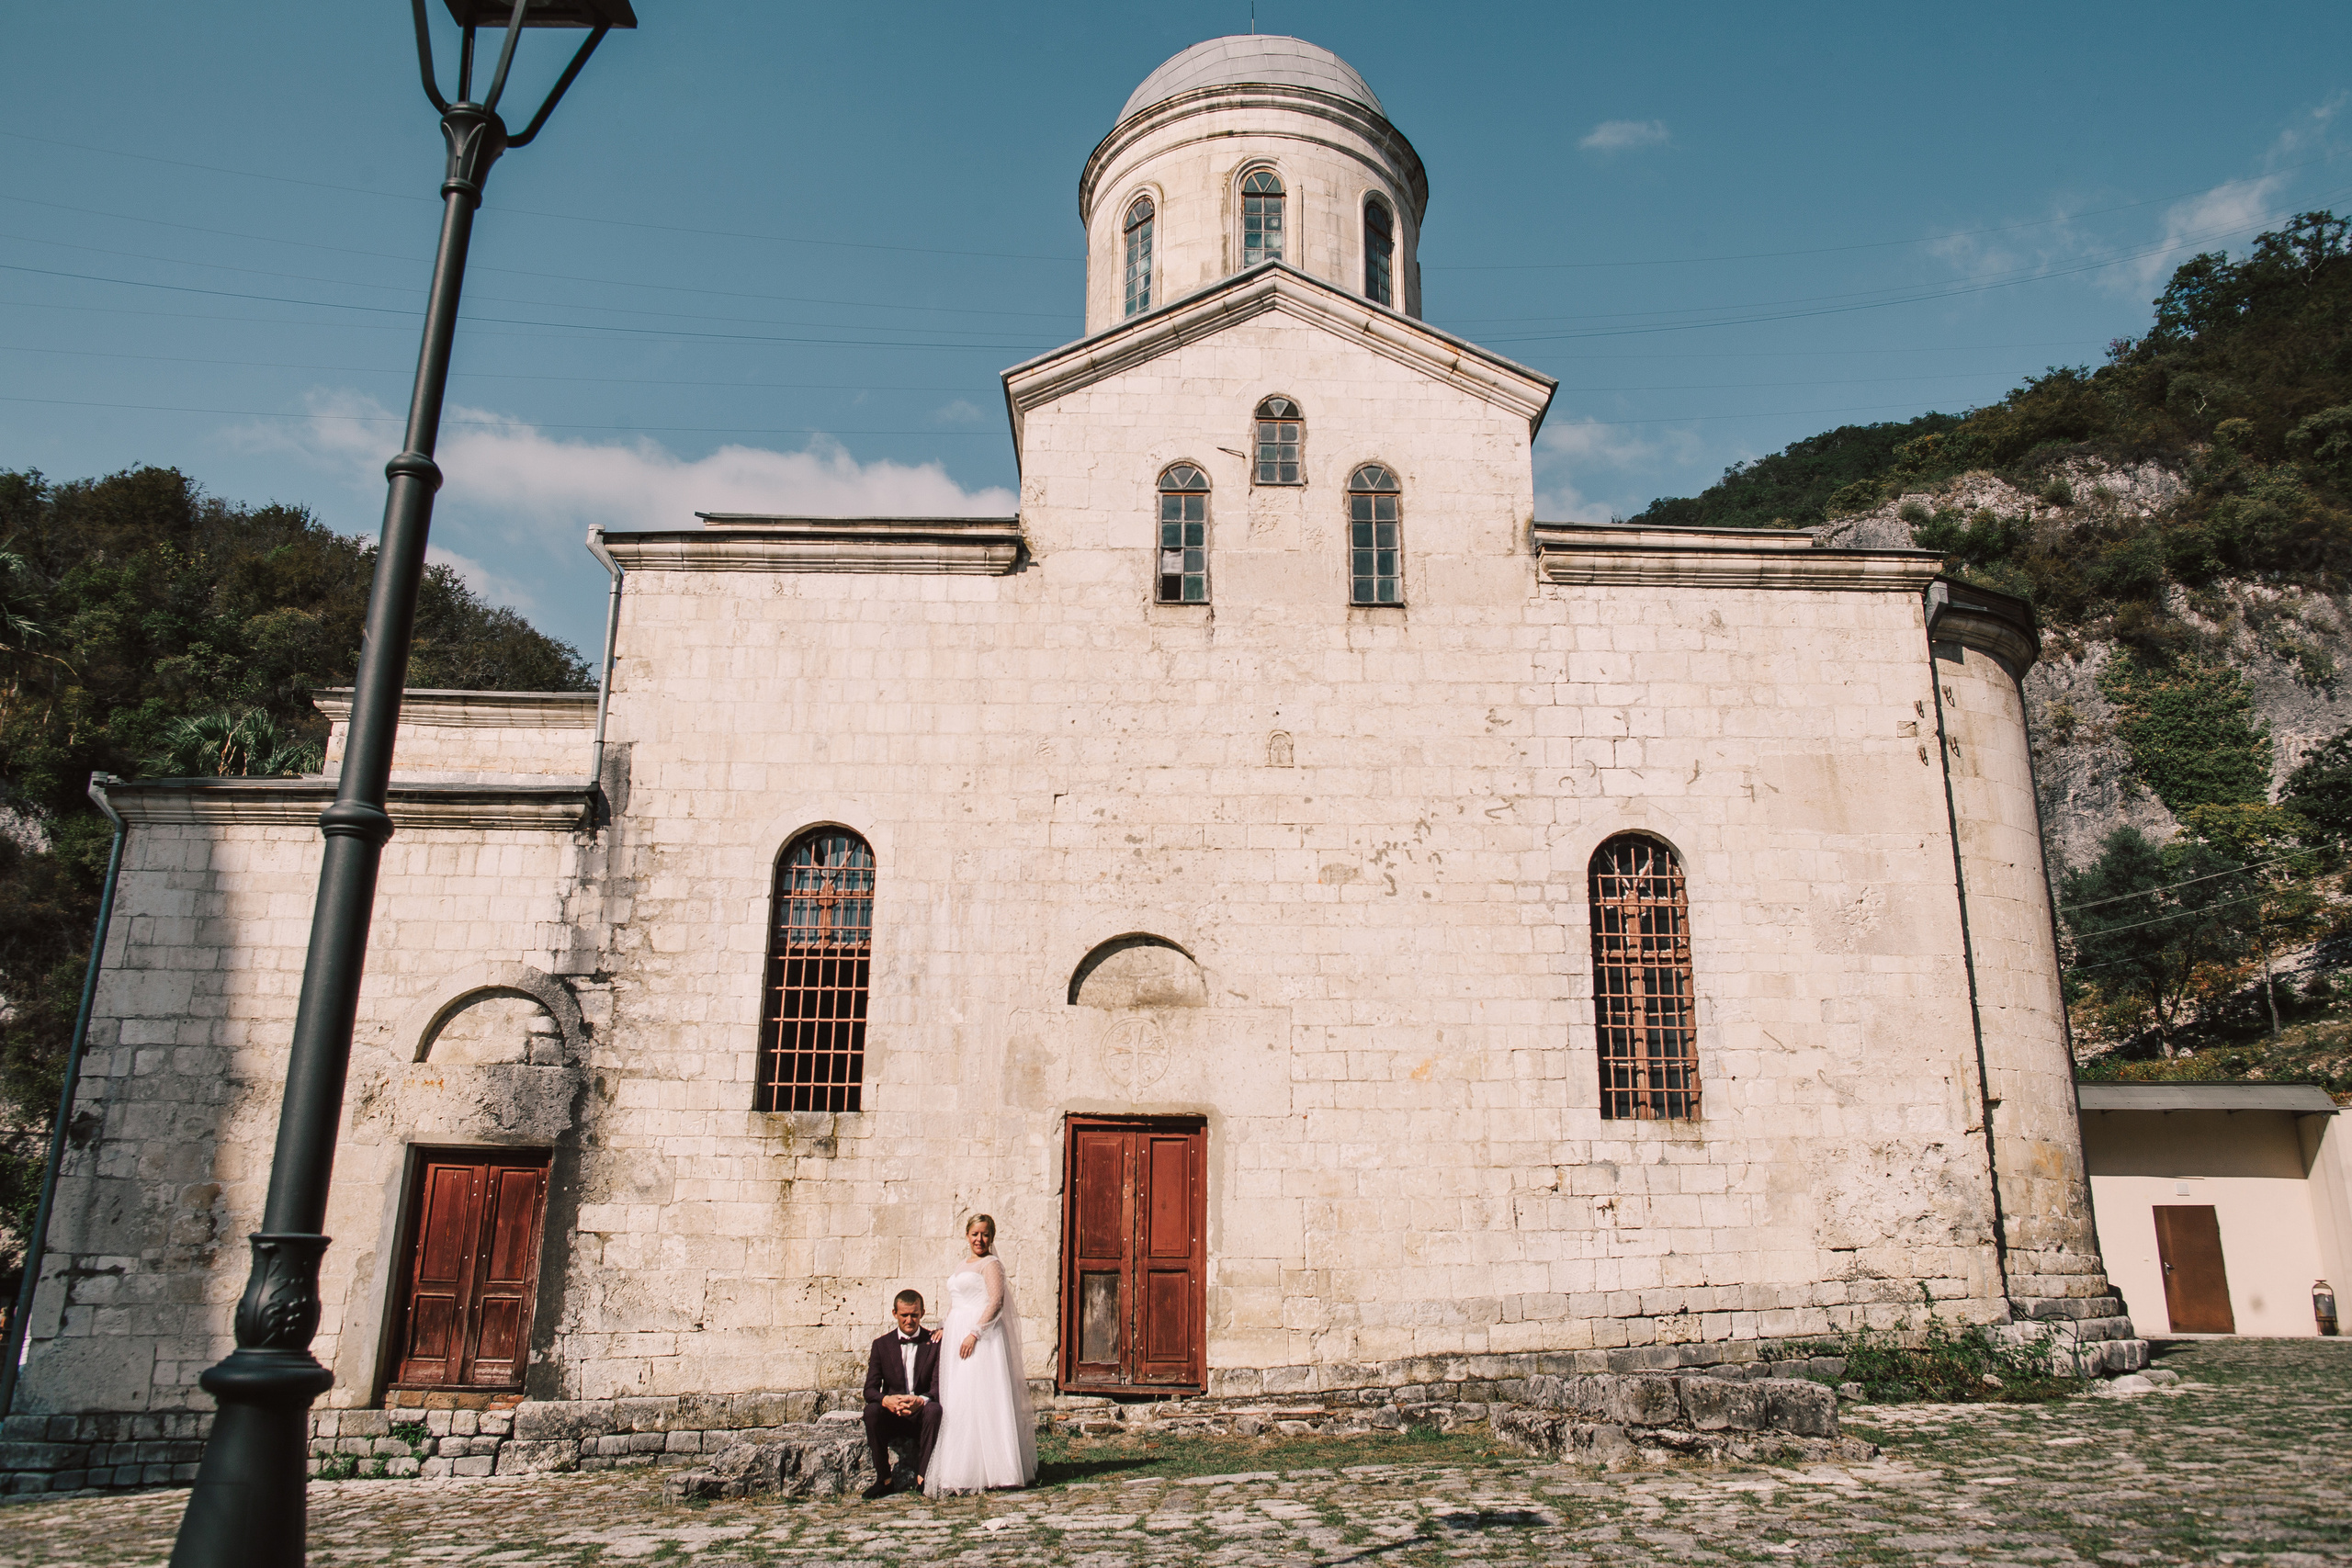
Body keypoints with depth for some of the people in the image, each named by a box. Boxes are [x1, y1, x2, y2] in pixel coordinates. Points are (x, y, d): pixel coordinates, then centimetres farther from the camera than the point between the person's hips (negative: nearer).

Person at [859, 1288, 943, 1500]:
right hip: (892, 1417, 2)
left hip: (922, 1414, -1)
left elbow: (939, 1387, -8)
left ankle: (923, 1476, -21)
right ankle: (883, 1478, -17)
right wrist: (886, 1400, -26)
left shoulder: (935, 1343, 0)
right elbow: (870, 1389, -2)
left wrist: (920, 1400, -31)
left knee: (934, 1409, -33)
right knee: (871, 1410, -29)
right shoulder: (882, 1345, 5)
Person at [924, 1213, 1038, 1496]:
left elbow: (996, 1301, -15)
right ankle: (963, 1471, 9)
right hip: (957, 1336, 9)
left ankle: (989, 1471, -6)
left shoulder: (991, 1264, -4)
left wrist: (974, 1332, -23)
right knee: (956, 1403, 6)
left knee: (980, 1397, -9)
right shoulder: (961, 1267, 20)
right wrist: (946, 1329, 11)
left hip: (981, 1336, -9)